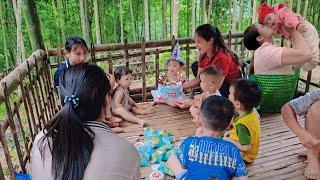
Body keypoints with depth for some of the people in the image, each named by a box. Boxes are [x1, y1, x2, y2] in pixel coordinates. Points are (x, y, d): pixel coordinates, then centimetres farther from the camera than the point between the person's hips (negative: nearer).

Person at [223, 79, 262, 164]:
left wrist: (228, 140, -20)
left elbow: (246, 147, -31)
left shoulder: (242, 124, -35)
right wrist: (230, 132, 3)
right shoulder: (252, 111, -8)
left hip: (243, 156, -9)